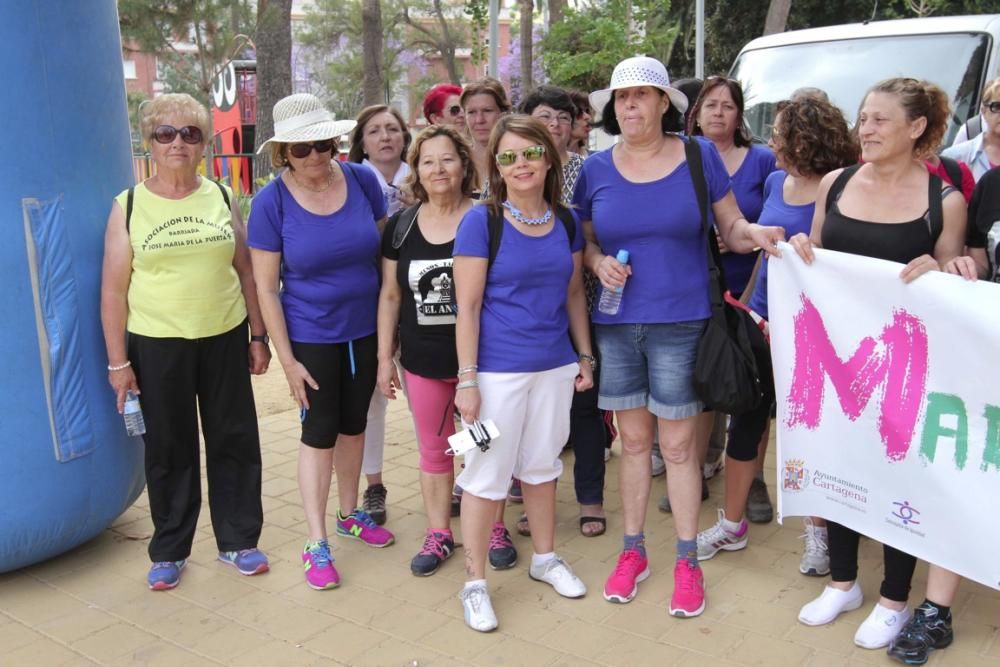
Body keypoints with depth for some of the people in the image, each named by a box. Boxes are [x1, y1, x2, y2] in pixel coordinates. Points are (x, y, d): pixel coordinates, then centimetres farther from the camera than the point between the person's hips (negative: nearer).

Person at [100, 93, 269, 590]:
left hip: (224, 339, 2)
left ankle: (238, 540, 25)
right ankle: (168, 551, 25)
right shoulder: (128, 206, -1)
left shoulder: (221, 199, 5)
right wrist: (117, 361, -5)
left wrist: (258, 335, 7)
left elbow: (246, 271, 9)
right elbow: (113, 290, -2)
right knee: (168, 450, 8)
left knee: (235, 441, 8)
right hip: (156, 345, -2)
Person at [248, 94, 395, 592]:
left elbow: (386, 251, 3)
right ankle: (316, 543, 18)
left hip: (365, 330, 3)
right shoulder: (271, 202, -14)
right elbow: (265, 287, -11)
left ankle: (349, 513, 37)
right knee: (320, 431, 4)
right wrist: (287, 359, -13)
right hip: (312, 337, -3)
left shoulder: (362, 180, -7)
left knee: (353, 425, 17)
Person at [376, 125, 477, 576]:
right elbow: (390, 296, 9)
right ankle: (438, 534, 26)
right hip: (423, 361, 3)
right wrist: (385, 357, 7)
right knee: (433, 450, 12)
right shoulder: (400, 227, 4)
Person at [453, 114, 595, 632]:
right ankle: (474, 583, 19)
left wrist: (585, 357, 12)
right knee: (486, 473, 3)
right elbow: (468, 306, -12)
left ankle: (545, 558, 38)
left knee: (541, 464, 19)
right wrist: (467, 380, -14)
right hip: (497, 369, -5)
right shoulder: (481, 221, -10)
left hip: (554, 366, 5)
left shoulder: (566, 222, 4)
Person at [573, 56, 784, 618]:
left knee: (679, 445, 4)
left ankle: (688, 562, 20)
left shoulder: (699, 155, -1)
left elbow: (731, 227, 3)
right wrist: (600, 262, -9)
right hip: (616, 324, 2)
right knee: (634, 441, 12)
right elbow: (584, 240, 12)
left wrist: (757, 233, -19)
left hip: (679, 324, -2)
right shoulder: (597, 168, 3)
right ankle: (633, 551, 28)